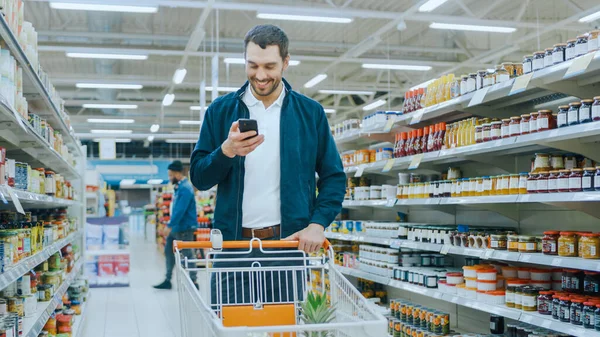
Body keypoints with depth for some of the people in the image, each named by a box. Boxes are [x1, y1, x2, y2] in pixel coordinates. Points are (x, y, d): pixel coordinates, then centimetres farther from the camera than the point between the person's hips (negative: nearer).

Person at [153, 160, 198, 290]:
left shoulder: (185, 188, -20)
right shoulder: (179, 186, 10)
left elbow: (180, 210, -25)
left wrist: (170, 225, -23)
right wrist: (171, 224, 17)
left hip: (184, 228, -10)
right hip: (177, 227, 10)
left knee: (187, 254, -1)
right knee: (168, 251, 14)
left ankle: (193, 282, 8)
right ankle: (168, 280, 22)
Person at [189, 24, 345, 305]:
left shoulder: (310, 113, 5)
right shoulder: (220, 111, 6)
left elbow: (334, 177, 7)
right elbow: (198, 178, 4)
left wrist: (318, 224, -8)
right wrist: (226, 151, -15)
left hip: (289, 240, 0)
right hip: (234, 241, 0)